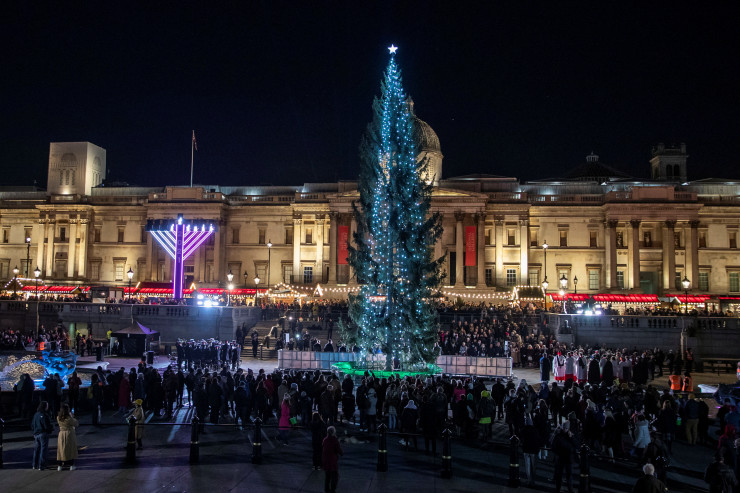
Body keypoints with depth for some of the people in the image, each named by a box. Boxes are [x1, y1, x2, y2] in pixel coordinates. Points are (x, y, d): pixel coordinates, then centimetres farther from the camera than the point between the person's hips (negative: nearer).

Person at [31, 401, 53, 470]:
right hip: (43, 434, -7)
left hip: (36, 434, 7)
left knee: (36, 449, 17)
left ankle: (34, 465, 24)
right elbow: (47, 426, -18)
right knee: (43, 450, 0)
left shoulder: (36, 415, 5)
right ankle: (41, 466, 1)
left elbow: (32, 425, 13)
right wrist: (52, 428, 1)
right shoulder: (44, 415, -18)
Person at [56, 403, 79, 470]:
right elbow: (76, 424, -6)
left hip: (61, 434, 5)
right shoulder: (69, 418, -18)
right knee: (71, 450, 5)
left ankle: (60, 466, 14)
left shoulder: (58, 418, -3)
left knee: (61, 450, 11)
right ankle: (71, 465, 9)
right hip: (69, 434, -4)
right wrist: (72, 417, 4)